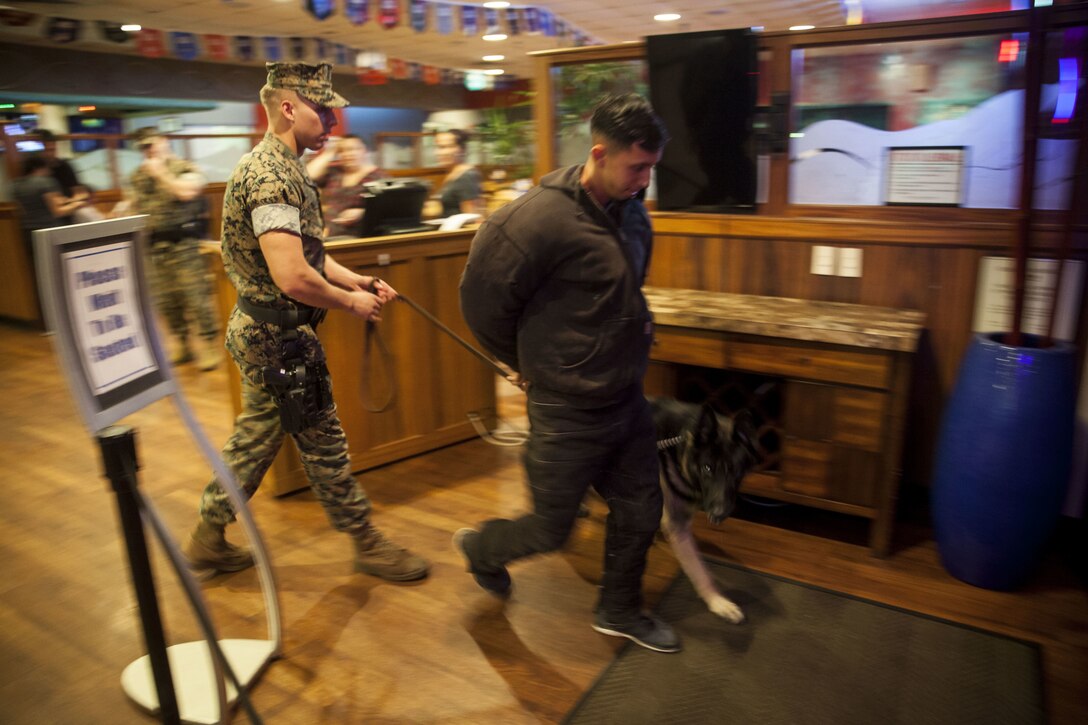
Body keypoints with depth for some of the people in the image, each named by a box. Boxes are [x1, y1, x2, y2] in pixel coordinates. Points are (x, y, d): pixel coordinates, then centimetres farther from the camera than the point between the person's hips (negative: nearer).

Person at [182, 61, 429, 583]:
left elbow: (306, 251, 19)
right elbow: (292, 276, -30)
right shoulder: (272, 175, -21)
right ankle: (367, 544, 21)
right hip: (279, 338, -10)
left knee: (255, 439, 19)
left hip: (263, 333, 10)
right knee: (323, 442, 3)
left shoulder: (279, 166, 13)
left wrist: (357, 280, 7)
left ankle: (207, 541, 34)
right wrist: (351, 302, -16)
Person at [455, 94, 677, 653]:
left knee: (639, 513, 17)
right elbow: (482, 300, -15)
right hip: (567, 411, -7)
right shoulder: (541, 218, -23)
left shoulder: (631, 213, 1)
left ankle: (620, 610, 41)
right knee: (551, 530, 10)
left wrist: (628, 350, 15)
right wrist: (526, 363, -2)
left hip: (627, 397, 7)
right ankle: (479, 547, 42)